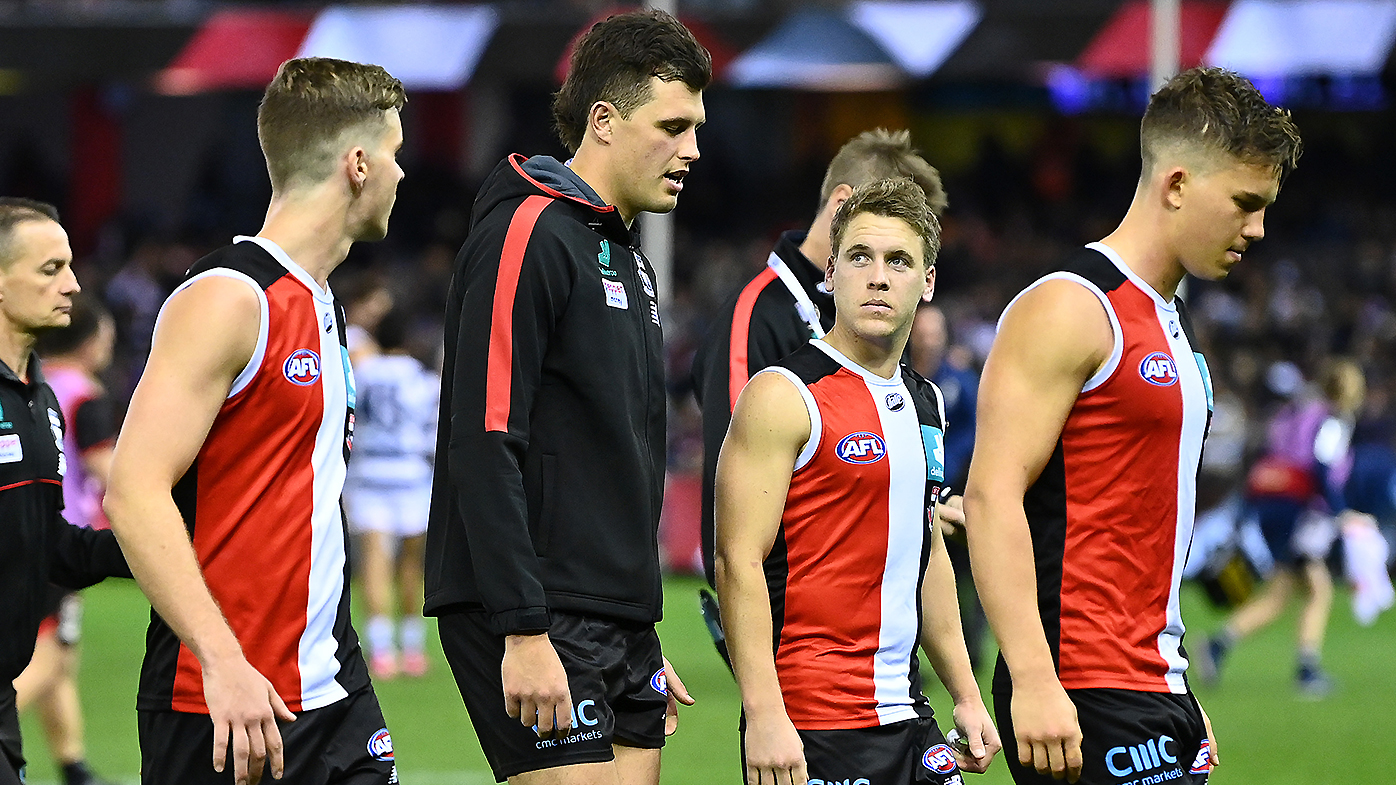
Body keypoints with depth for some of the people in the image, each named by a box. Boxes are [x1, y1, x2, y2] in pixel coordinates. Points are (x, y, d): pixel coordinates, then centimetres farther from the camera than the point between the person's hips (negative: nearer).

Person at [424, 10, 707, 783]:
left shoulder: (625, 254, 19)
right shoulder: (526, 234, -10)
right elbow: (484, 445, -18)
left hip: (617, 624, 9)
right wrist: (523, 633, -22)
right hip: (538, 628, -9)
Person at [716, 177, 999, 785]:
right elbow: (739, 562, -16)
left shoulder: (925, 404, 15)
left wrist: (966, 696, 21)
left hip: (906, 721, 7)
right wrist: (764, 715, -23)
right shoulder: (783, 397, -9)